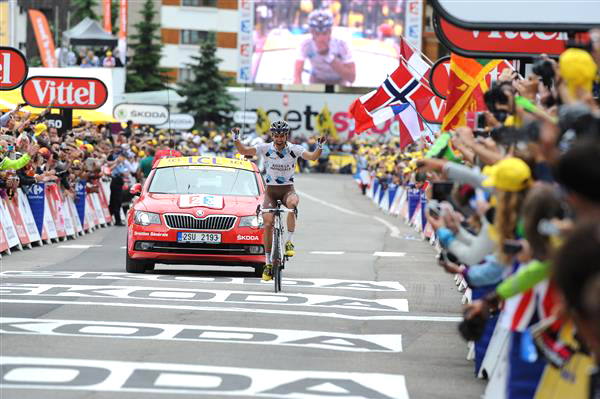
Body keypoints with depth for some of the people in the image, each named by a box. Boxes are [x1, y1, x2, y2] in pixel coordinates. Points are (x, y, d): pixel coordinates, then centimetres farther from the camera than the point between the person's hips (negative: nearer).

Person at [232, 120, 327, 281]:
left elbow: (313, 157, -19)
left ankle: (289, 242, -26)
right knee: (268, 224, -13)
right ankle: (268, 263, -1)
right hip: (271, 189, 1)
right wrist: (236, 138, -26)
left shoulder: (294, 149, -7)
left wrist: (320, 146, -37)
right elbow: (243, 151, -9)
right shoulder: (265, 148, -6)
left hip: (287, 189, -1)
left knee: (292, 203, -37)